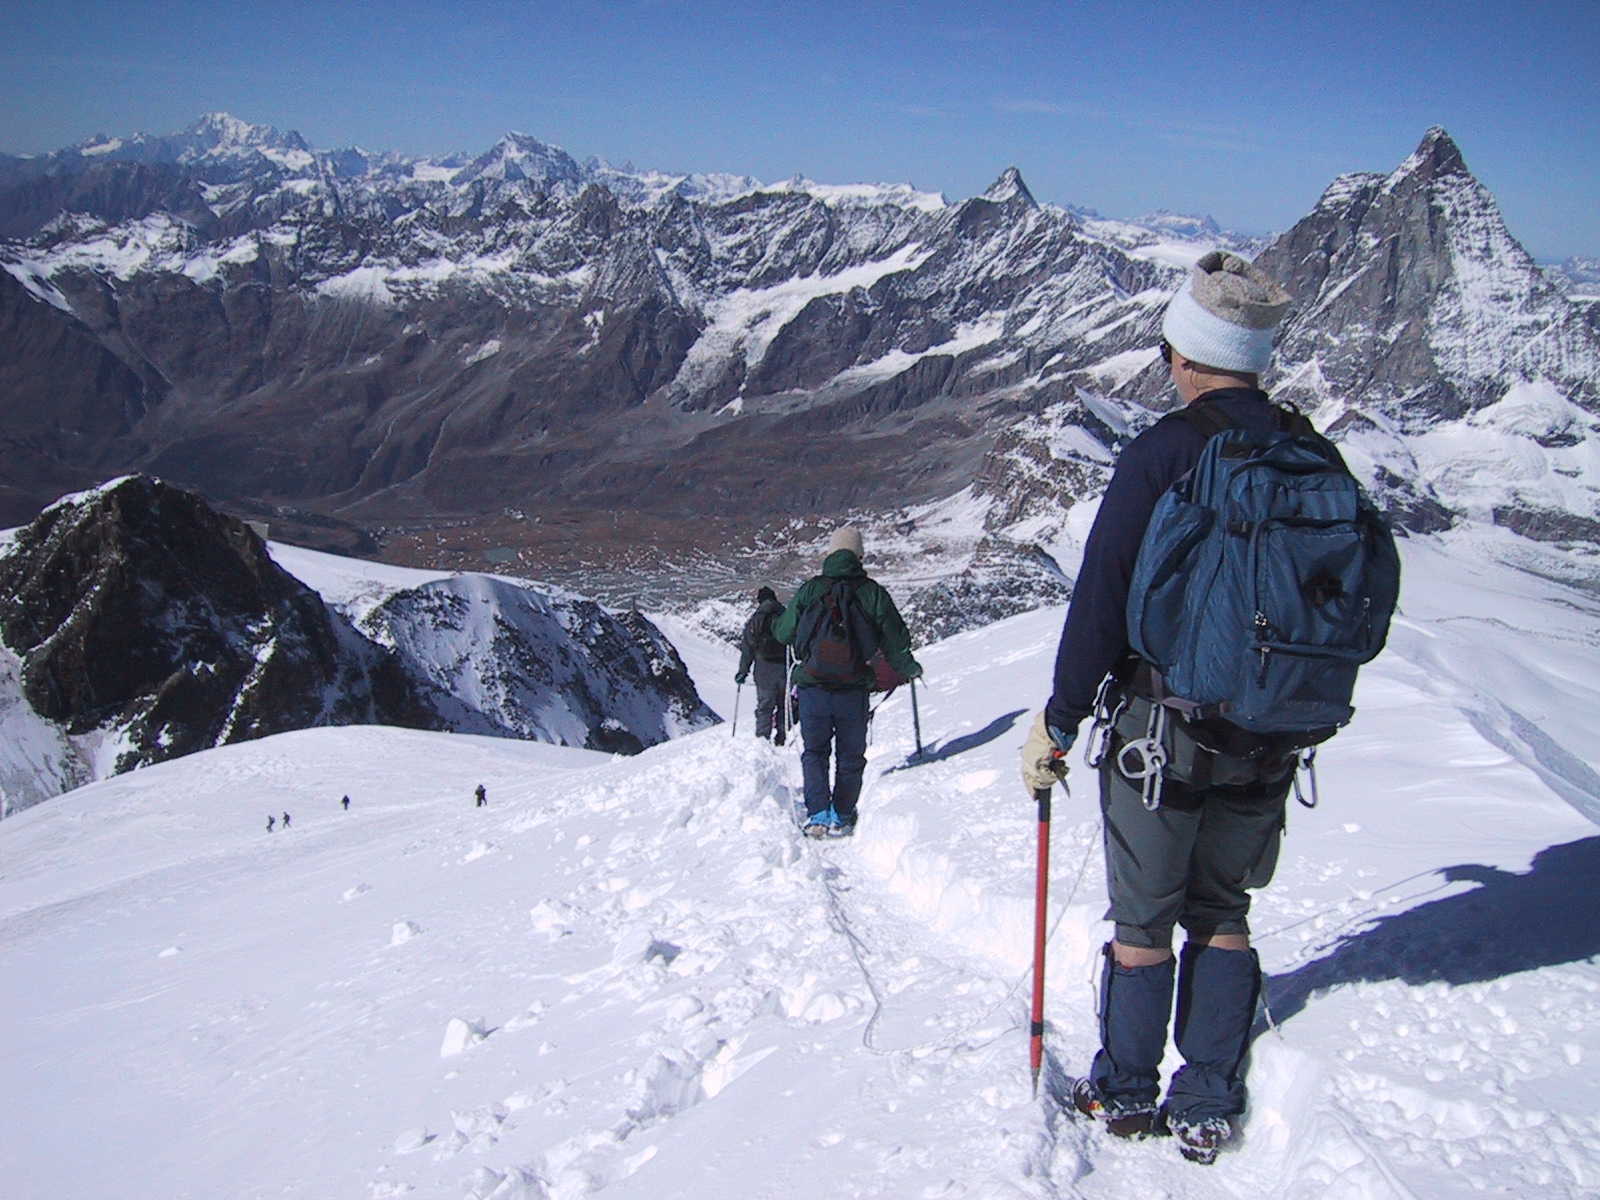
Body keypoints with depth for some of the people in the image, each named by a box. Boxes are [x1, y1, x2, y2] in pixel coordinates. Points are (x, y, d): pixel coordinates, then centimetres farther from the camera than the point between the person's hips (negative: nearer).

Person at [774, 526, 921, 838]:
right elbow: (894, 638, 3)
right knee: (850, 755, 16)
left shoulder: (809, 590, -1)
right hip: (854, 691, 0)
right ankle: (841, 818, 14)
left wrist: (778, 624, 31)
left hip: (812, 687, 0)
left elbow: (783, 633, 6)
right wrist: (907, 668, 22)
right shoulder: (872, 592, -3)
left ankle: (817, 814, 2)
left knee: (814, 751, 15)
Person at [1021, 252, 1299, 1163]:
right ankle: (1209, 1107, 24)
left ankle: (1128, 1093, 26)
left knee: (1145, 918, 12)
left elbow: (1102, 600, -15)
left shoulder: (1163, 452, -15)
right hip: (1271, 740, 5)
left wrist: (1060, 722, -6)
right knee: (1224, 912, 19)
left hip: (1164, 728, -5)